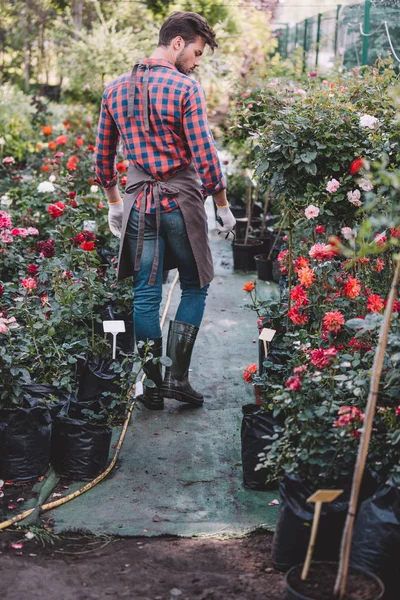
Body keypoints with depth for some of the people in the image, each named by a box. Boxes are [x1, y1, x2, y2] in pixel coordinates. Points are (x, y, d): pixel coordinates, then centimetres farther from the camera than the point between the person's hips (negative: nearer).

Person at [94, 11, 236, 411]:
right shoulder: (185, 88, -10)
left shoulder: (116, 89, 8)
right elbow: (204, 155, -13)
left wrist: (114, 203, 23)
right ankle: (177, 375, 6)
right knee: (194, 287, 11)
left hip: (138, 203, 5)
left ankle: (153, 386, 13)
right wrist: (222, 205, -3)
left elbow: (102, 155, 13)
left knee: (146, 295, 8)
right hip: (182, 201, -4)